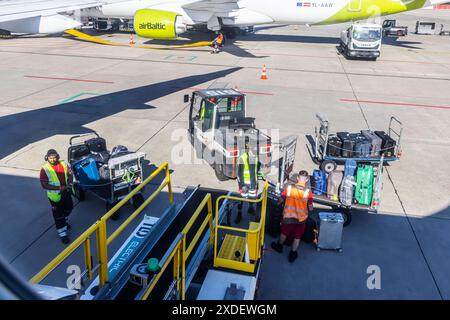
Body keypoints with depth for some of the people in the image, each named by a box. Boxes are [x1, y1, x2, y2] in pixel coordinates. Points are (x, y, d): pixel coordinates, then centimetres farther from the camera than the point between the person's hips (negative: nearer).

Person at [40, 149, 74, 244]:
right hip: (55, 196, -5)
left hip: (66, 192, 5)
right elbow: (44, 185, -21)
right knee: (58, 215, 5)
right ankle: (62, 234, 19)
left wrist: (70, 183, -15)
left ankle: (64, 221, 55)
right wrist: (59, 188, -28)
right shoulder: (45, 169, -20)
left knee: (69, 208, 27)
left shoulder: (64, 164, -7)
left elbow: (70, 174, 5)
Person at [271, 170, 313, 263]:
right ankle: (293, 254, 33)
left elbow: (281, 200, -2)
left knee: (284, 233, 25)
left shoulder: (289, 188, -16)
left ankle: (279, 246, 48)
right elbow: (310, 208, -8)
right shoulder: (308, 192, -18)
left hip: (288, 217, 1)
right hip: (301, 219, -1)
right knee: (297, 237, 20)